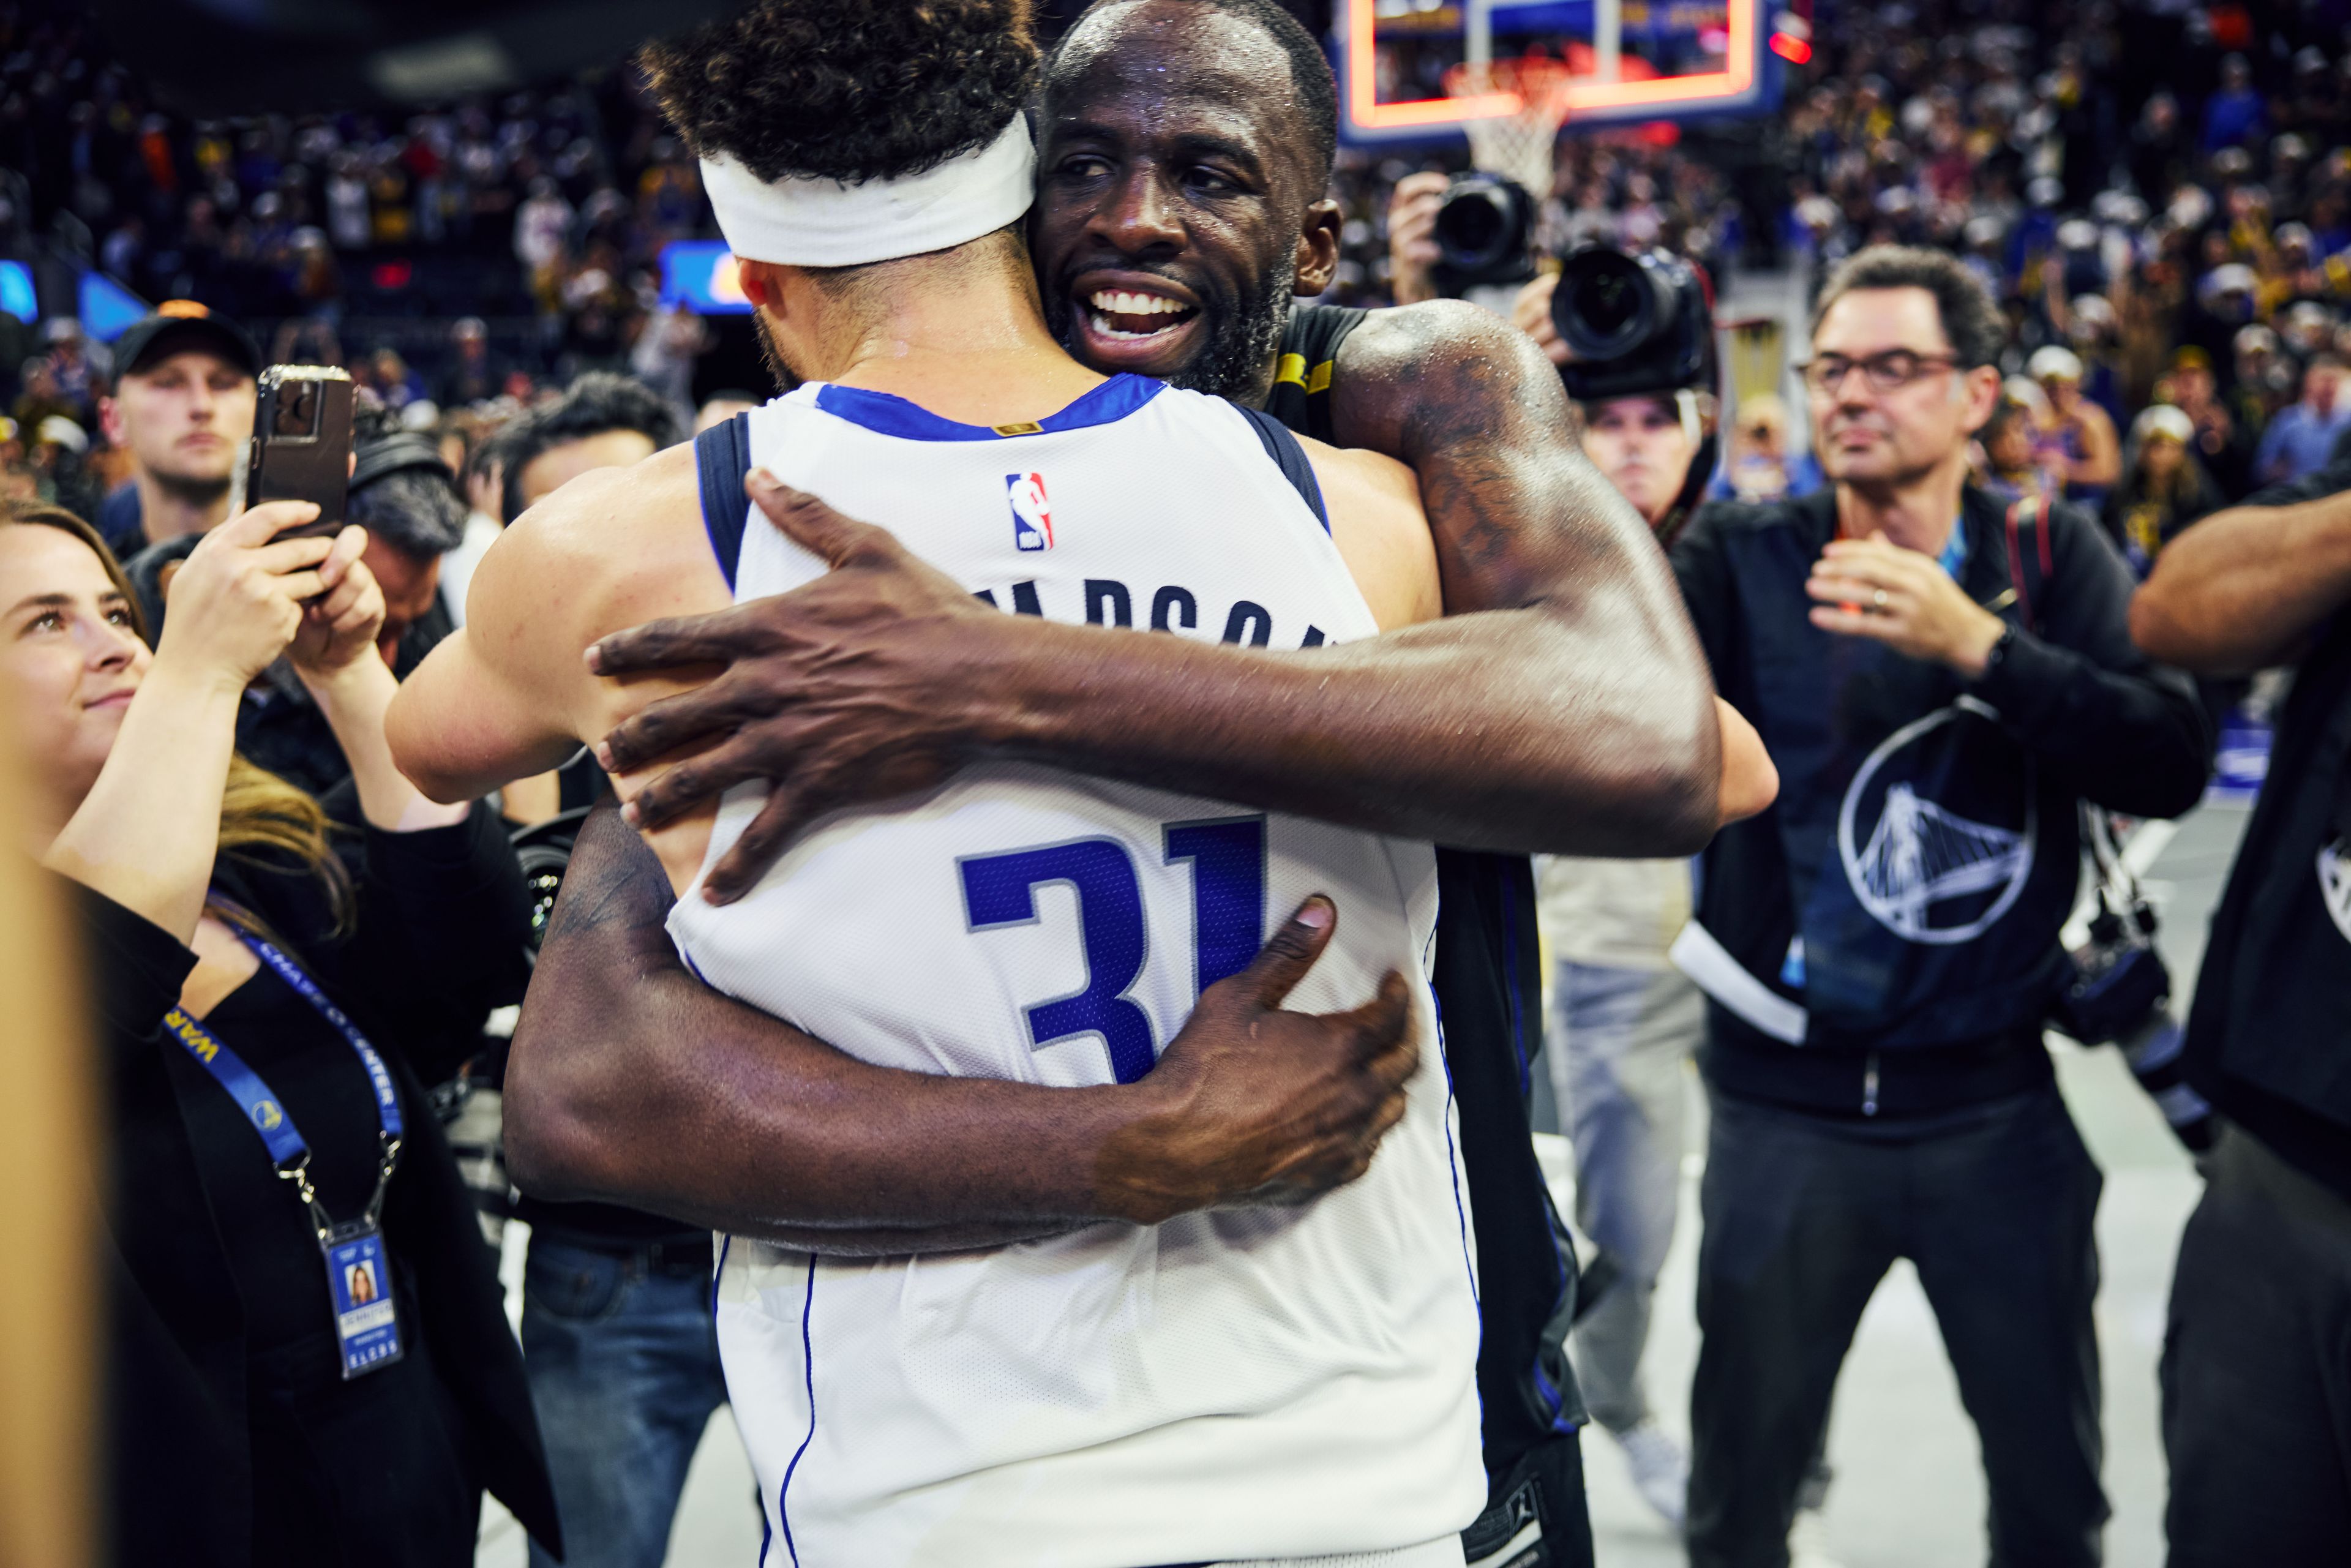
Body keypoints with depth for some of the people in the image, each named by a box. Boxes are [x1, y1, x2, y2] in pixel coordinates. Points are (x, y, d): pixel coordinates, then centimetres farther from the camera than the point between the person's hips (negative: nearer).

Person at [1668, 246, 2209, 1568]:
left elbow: (2170, 764, -12)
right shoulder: (1742, 561, -3)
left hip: (2003, 1102, 1)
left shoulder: (2052, 558, 1)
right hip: (1790, 1104, -1)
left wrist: (1977, 644, -24)